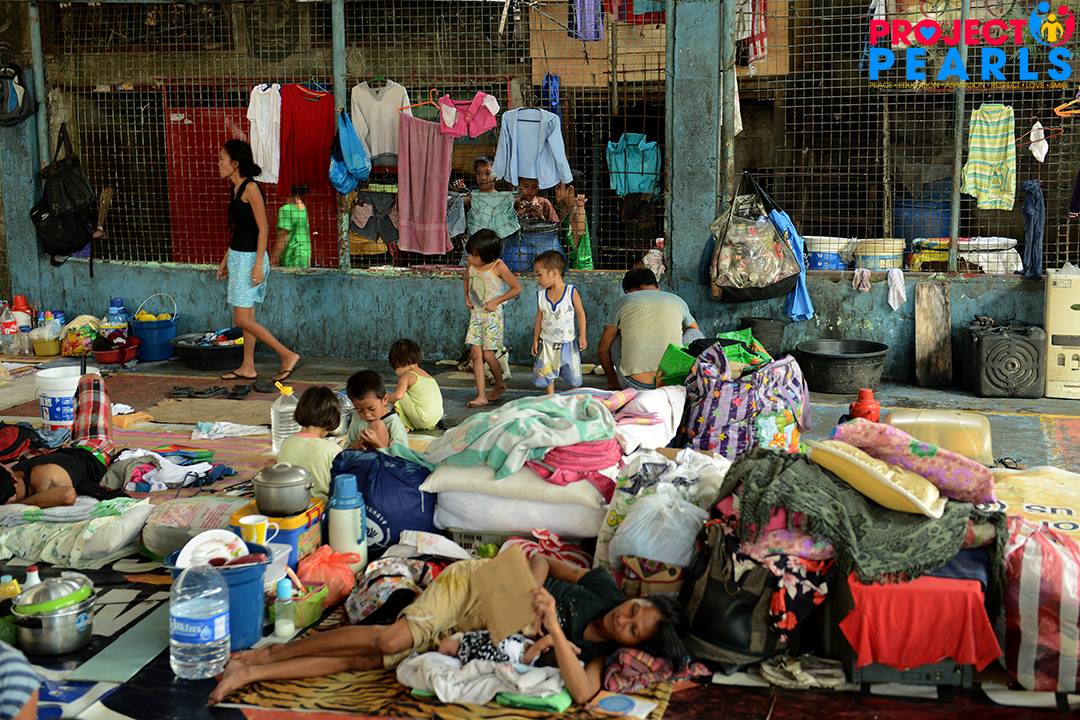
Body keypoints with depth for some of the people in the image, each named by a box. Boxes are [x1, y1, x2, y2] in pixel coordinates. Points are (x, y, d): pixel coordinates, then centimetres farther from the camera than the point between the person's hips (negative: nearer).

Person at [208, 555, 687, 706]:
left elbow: (581, 693, -28)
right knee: (392, 639, -26)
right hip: (474, 582, -2)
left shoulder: (597, 651, -9)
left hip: (464, 634, 2)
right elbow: (541, 560, 1)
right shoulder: (605, 587, -11)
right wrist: (533, 592, -21)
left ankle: (250, 673, -4)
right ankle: (271, 654, -8)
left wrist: (553, 627, -36)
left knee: (366, 661, -11)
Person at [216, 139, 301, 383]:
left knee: (243, 319, -9)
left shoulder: (250, 188, -16)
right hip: (237, 256, 9)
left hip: (250, 257, -9)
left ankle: (288, 356, -4)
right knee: (246, 317, 13)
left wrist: (258, 265, -22)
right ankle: (248, 368, 20)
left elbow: (263, 228, -18)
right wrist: (226, 259, 22)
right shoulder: (236, 188, 11)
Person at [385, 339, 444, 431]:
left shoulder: (406, 376, -7)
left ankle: (407, 426, 0)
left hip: (424, 420, -9)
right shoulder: (424, 373, 18)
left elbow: (398, 395, -20)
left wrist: (385, 398, -1)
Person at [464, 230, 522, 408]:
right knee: (476, 354, -3)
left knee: (488, 355, -4)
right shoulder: (471, 264, 1)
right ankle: (481, 395, -2)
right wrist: (467, 298, 9)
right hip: (475, 313, 5)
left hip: (492, 314, -5)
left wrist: (496, 301, -12)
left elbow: (517, 288, -9)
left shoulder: (498, 267, -15)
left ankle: (500, 385, 23)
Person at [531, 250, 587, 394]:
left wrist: (582, 336, -9)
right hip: (547, 343, 3)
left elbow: (580, 314, -6)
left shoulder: (571, 292, -13)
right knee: (547, 376, 6)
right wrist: (535, 340, 5)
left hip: (567, 343, -3)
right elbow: (539, 318, 6)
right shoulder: (541, 295, -2)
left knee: (573, 377, 9)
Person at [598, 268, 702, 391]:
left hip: (635, 384, -1)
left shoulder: (624, 301, 11)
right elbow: (696, 337, 31)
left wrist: (612, 381, 29)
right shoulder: (678, 301, 15)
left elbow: (603, 348, 15)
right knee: (695, 334, 25)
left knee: (614, 338, 26)